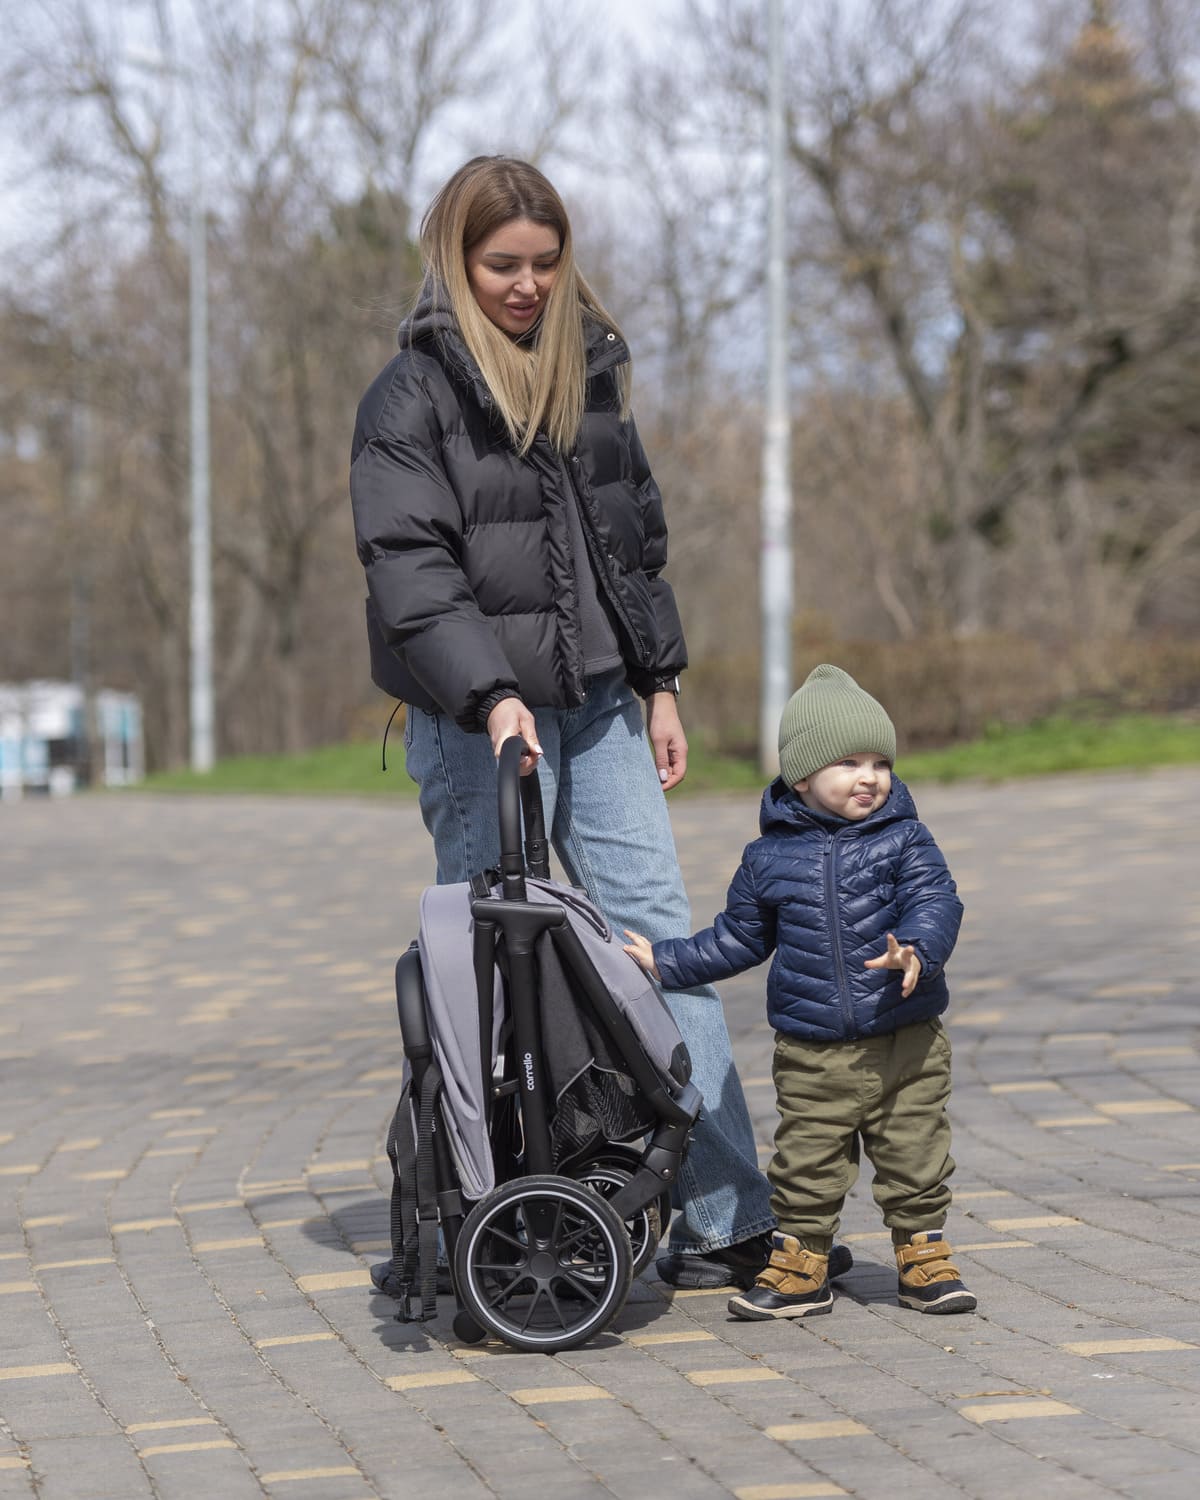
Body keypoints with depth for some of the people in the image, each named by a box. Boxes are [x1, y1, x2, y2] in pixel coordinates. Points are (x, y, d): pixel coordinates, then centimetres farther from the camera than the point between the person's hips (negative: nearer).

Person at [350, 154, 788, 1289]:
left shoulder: (588, 368, 13)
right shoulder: (412, 397, -7)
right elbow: (408, 568, -17)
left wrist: (660, 685, 16)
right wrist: (493, 695, -29)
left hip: (598, 708, 6)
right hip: (476, 725, -6)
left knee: (663, 942, 1)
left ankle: (730, 1220, 2)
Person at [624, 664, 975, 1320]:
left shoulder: (903, 840, -1)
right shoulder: (771, 858, 4)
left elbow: (936, 902, -12)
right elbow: (737, 939, 16)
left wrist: (916, 951, -32)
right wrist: (664, 962, 15)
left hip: (906, 1044, -1)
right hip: (812, 1053, 1)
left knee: (915, 1158, 5)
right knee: (805, 1163, 5)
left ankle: (924, 1257, 19)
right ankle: (798, 1268, 17)